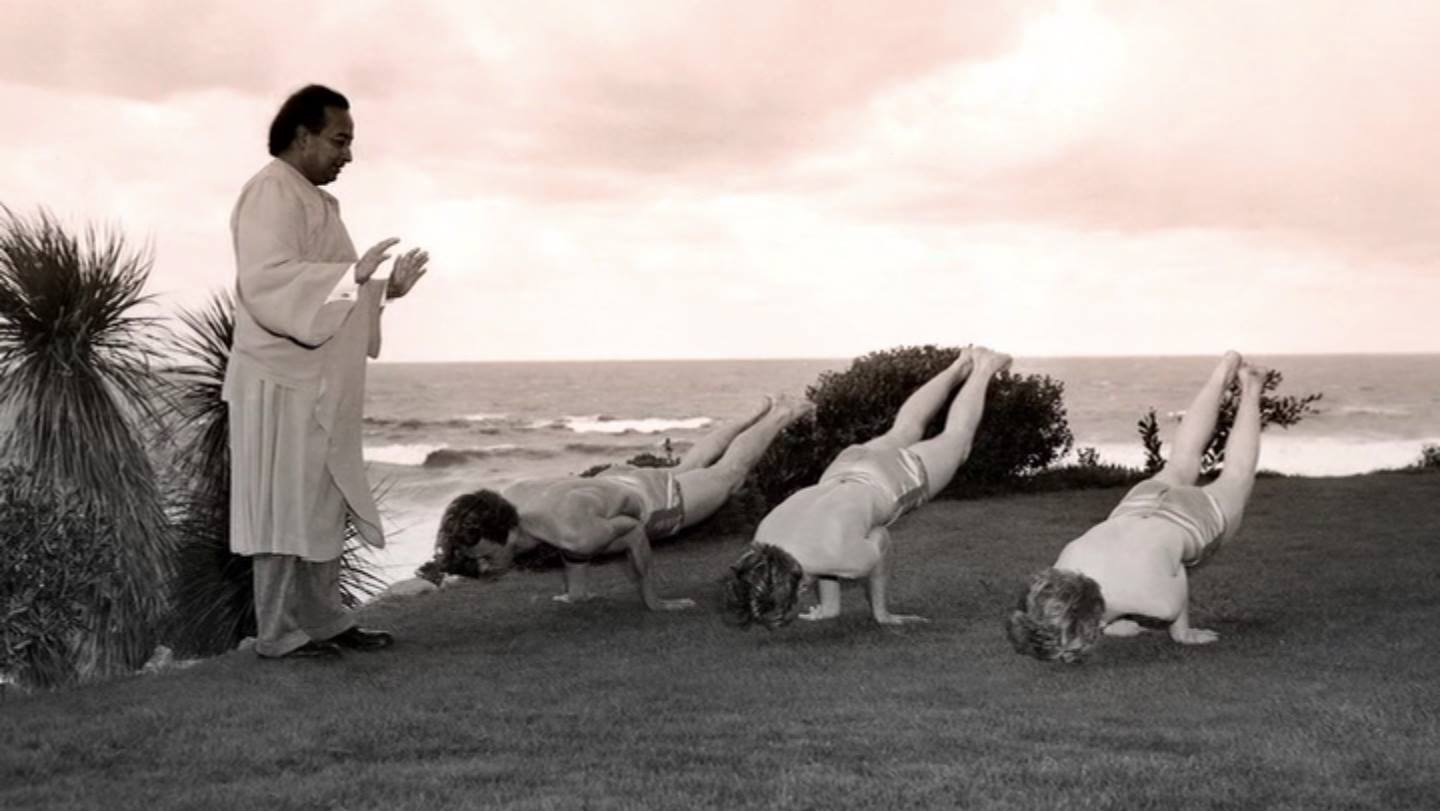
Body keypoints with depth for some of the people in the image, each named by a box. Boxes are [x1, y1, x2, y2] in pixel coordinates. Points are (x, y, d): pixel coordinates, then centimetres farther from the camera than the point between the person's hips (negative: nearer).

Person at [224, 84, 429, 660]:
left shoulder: (312, 200, 20)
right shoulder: (272, 192, -11)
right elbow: (266, 278, -24)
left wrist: (386, 288, 12)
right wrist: (352, 275, -29)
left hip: (319, 385, 10)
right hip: (286, 384, -10)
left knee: (323, 506, 12)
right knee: (287, 506, -5)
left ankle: (323, 621, 19)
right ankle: (279, 633, 1)